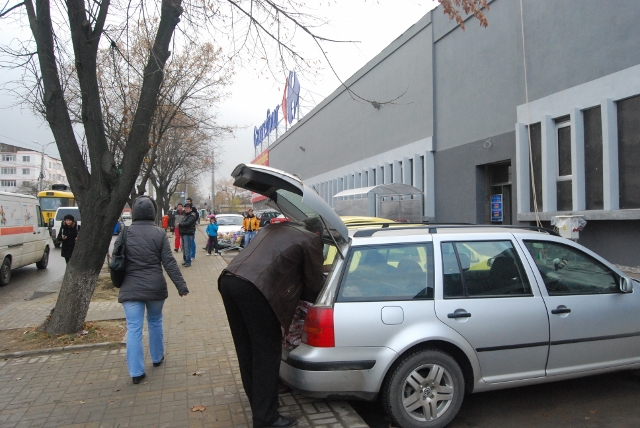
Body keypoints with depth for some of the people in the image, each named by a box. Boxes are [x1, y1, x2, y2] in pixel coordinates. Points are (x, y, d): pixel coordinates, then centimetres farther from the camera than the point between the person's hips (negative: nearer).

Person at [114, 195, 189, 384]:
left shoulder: (124, 233, -1)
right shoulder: (159, 233, -5)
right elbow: (169, 262, -9)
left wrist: (119, 283, 22)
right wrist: (181, 285, -6)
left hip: (130, 289, 0)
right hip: (155, 287, 0)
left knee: (134, 328, 2)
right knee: (155, 321, 20)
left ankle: (136, 372, 3)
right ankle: (157, 358, 35)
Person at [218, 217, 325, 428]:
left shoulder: (277, 228, 30)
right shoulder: (311, 240, 9)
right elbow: (314, 283, 14)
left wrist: (295, 291, 41)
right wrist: (317, 301, 34)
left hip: (228, 280, 8)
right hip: (255, 289, -8)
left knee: (247, 348, 20)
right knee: (267, 353, 5)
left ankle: (257, 401, 37)